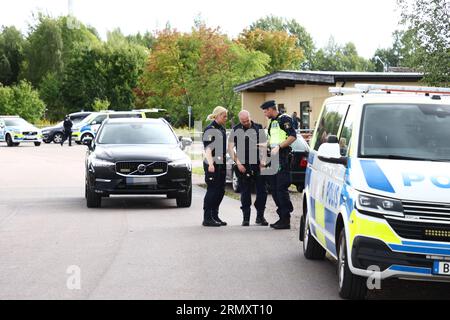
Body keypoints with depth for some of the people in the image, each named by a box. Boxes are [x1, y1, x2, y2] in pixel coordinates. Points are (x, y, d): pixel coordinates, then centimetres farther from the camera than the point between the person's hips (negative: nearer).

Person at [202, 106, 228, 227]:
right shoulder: (210, 130, -11)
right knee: (212, 190, -7)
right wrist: (210, 164, -31)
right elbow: (208, 149, -20)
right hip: (212, 165, -9)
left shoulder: (222, 129, 16)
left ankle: (215, 216, 20)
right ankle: (207, 218, -2)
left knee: (220, 191, 11)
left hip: (221, 164, 9)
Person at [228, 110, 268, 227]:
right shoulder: (235, 130, 6)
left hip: (258, 165, 1)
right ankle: (246, 218, 11)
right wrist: (238, 163, -6)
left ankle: (260, 217, 10)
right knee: (245, 193, 3)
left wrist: (263, 161, -4)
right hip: (242, 166, -1)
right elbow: (230, 148, 3)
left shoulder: (258, 128, 8)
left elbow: (264, 145, 9)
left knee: (262, 191, -2)